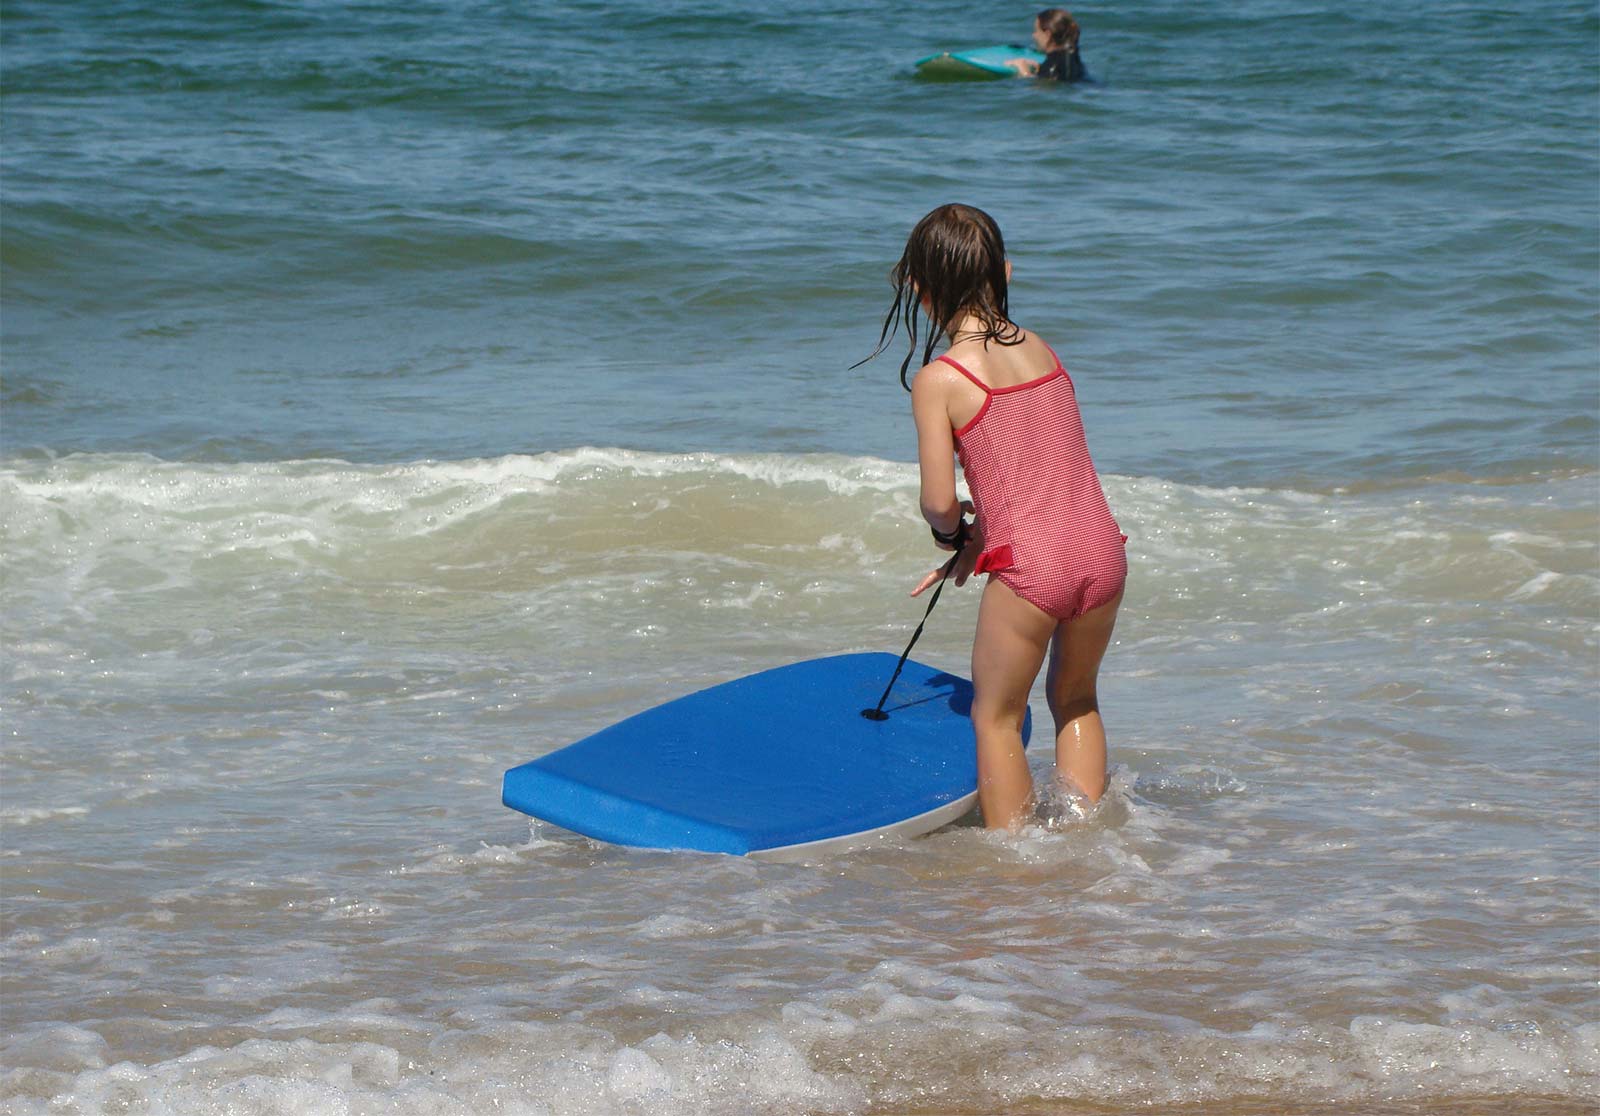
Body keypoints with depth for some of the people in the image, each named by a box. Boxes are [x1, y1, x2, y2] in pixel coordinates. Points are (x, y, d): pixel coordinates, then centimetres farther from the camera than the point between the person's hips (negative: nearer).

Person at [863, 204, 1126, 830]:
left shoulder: (938, 379, -8)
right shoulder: (1041, 351, 11)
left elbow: (939, 503, -10)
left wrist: (952, 534, 13)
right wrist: (973, 544, 23)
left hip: (1031, 566, -6)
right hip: (1101, 549, 6)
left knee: (995, 715, 15)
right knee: (1075, 696, 28)